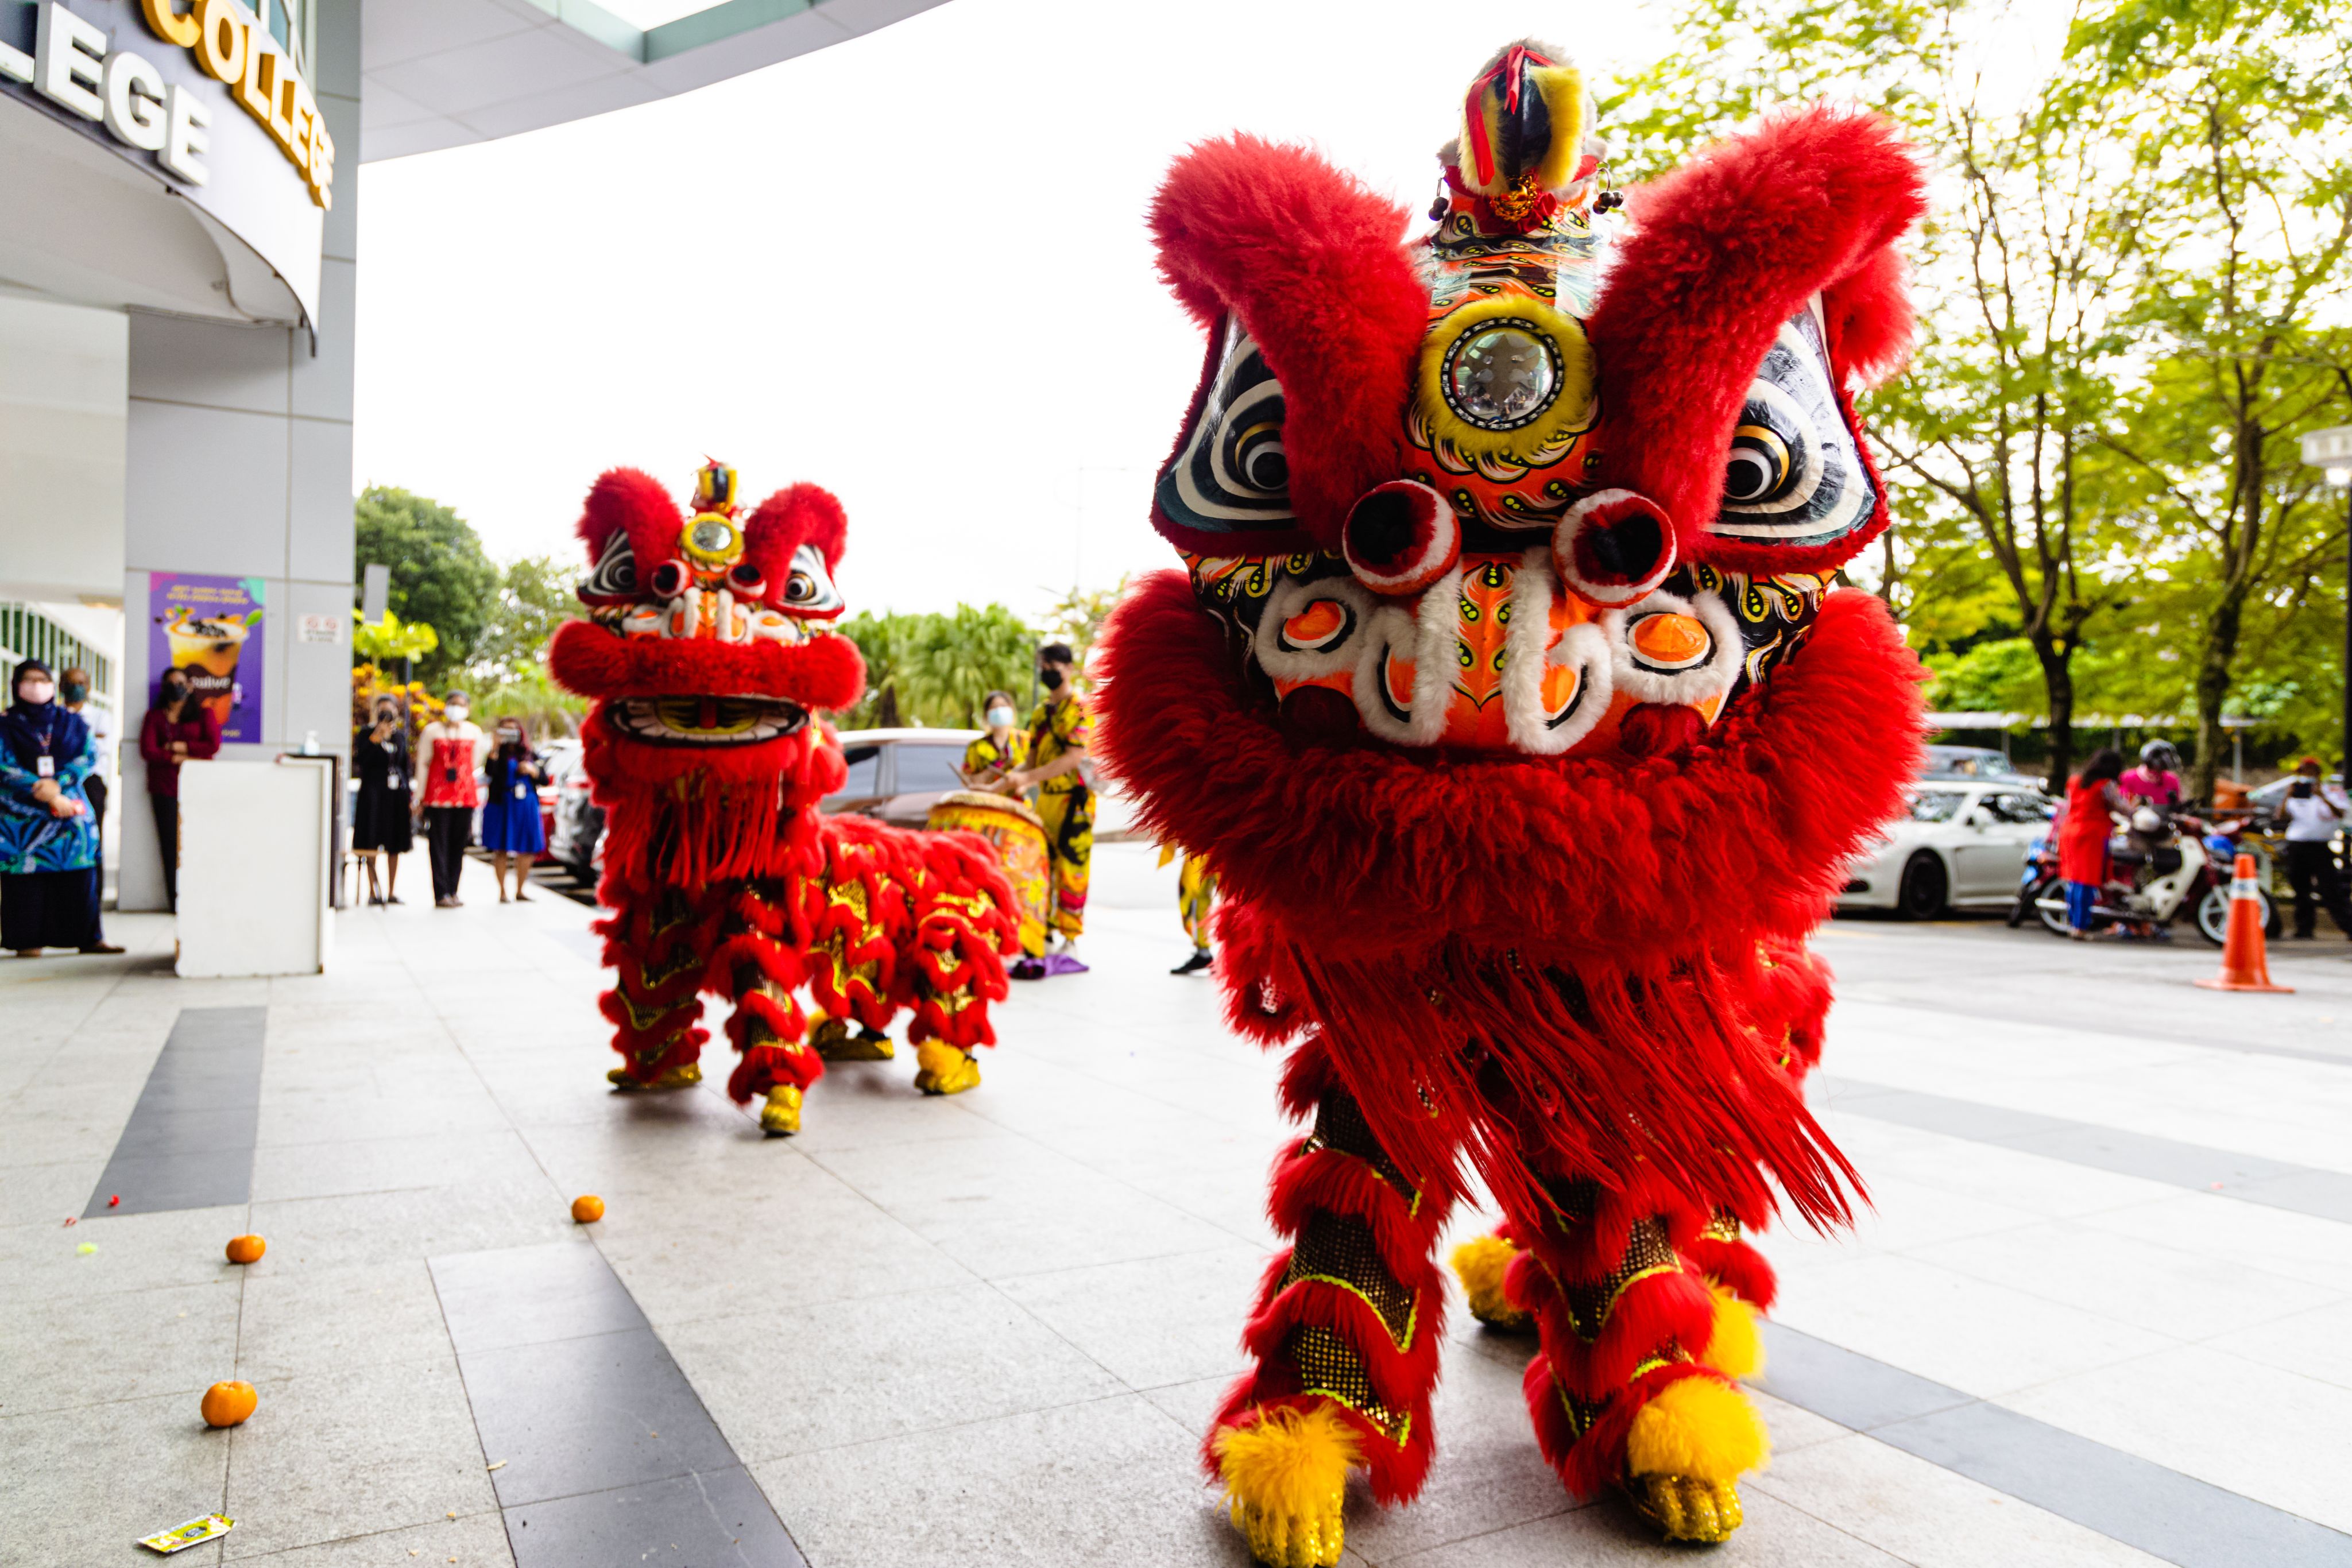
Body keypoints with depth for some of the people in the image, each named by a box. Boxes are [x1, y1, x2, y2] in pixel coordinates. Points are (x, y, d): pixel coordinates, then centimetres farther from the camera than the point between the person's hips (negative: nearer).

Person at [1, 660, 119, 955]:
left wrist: (58, 784, -15)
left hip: (70, 807, 2)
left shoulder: (72, 722, 12)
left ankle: (89, 937, 2)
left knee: (79, 874, -2)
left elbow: (89, 755, 1)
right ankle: (28, 941, -1)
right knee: (26, 873, -6)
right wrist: (47, 795, -14)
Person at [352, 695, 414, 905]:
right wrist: (377, 737, -17)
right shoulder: (367, 733, 1)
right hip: (373, 791, -4)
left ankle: (392, 891, 11)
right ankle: (373, 891, 3)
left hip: (397, 792, 4)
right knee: (372, 844, -3)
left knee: (395, 844, 5)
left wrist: (409, 793, 10)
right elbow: (360, 760, -12)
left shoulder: (400, 735, 13)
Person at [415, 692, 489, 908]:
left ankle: (453, 892, 11)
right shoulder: (432, 730, 6)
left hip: (465, 794, 2)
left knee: (459, 844, 4)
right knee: (439, 843, -4)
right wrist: (419, 798, 4)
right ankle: (442, 894, -4)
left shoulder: (474, 732, 12)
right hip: (437, 795, -2)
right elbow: (423, 765, 6)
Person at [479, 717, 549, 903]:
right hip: (501, 806, -3)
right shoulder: (499, 753, 2)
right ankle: (502, 891, 6)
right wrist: (495, 747, -21)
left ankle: (520, 891, 16)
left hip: (526, 807, 3)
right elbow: (489, 771, -18)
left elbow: (545, 780, 10)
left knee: (526, 851, 2)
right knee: (501, 850, -3)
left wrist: (532, 770, -8)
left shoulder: (531, 755, 12)